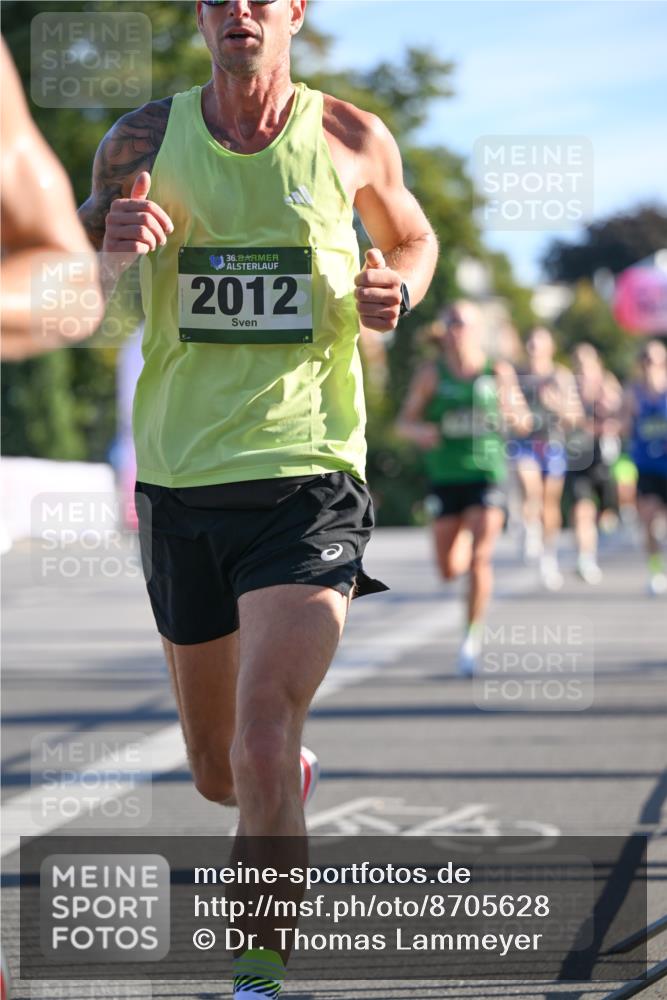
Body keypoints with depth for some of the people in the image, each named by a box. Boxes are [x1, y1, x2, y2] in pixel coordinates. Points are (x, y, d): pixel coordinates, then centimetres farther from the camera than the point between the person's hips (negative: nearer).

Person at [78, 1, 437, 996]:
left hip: (308, 476, -3)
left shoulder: (352, 138, 1)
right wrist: (104, 236, -18)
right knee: (218, 772, 14)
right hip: (181, 480, 3)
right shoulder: (144, 140, 2)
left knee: (262, 743, -20)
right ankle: (291, 773, 50)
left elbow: (414, 236, 20)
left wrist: (396, 290, -4)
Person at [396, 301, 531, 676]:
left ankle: (473, 636, -3)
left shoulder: (499, 372, 0)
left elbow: (524, 423, 8)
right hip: (445, 476, 2)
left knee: (480, 556, -15)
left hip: (488, 473, -2)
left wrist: (513, 415, -16)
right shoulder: (432, 374, 1)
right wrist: (420, 431, -19)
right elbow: (404, 422, 4)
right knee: (450, 569, 6)